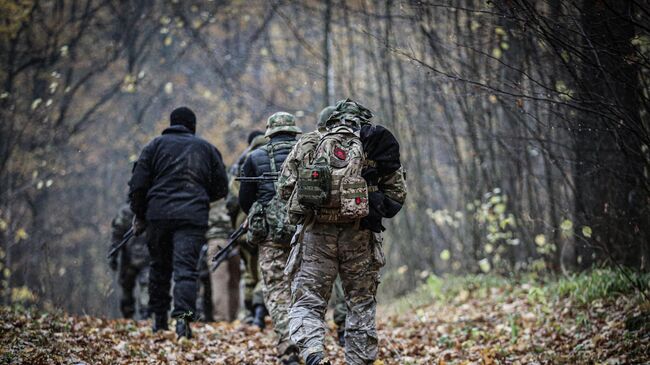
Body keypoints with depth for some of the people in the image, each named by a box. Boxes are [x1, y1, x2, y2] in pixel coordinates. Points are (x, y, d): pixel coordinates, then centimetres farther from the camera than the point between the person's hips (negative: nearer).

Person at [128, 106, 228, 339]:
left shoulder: (156, 145, 11)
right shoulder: (207, 149, 13)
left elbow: (138, 184, 5)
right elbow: (221, 188, 14)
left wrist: (139, 215, 15)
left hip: (158, 214, 1)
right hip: (193, 217, -1)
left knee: (160, 266, 16)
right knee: (186, 268, -7)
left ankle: (159, 319, 21)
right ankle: (183, 316, -25)